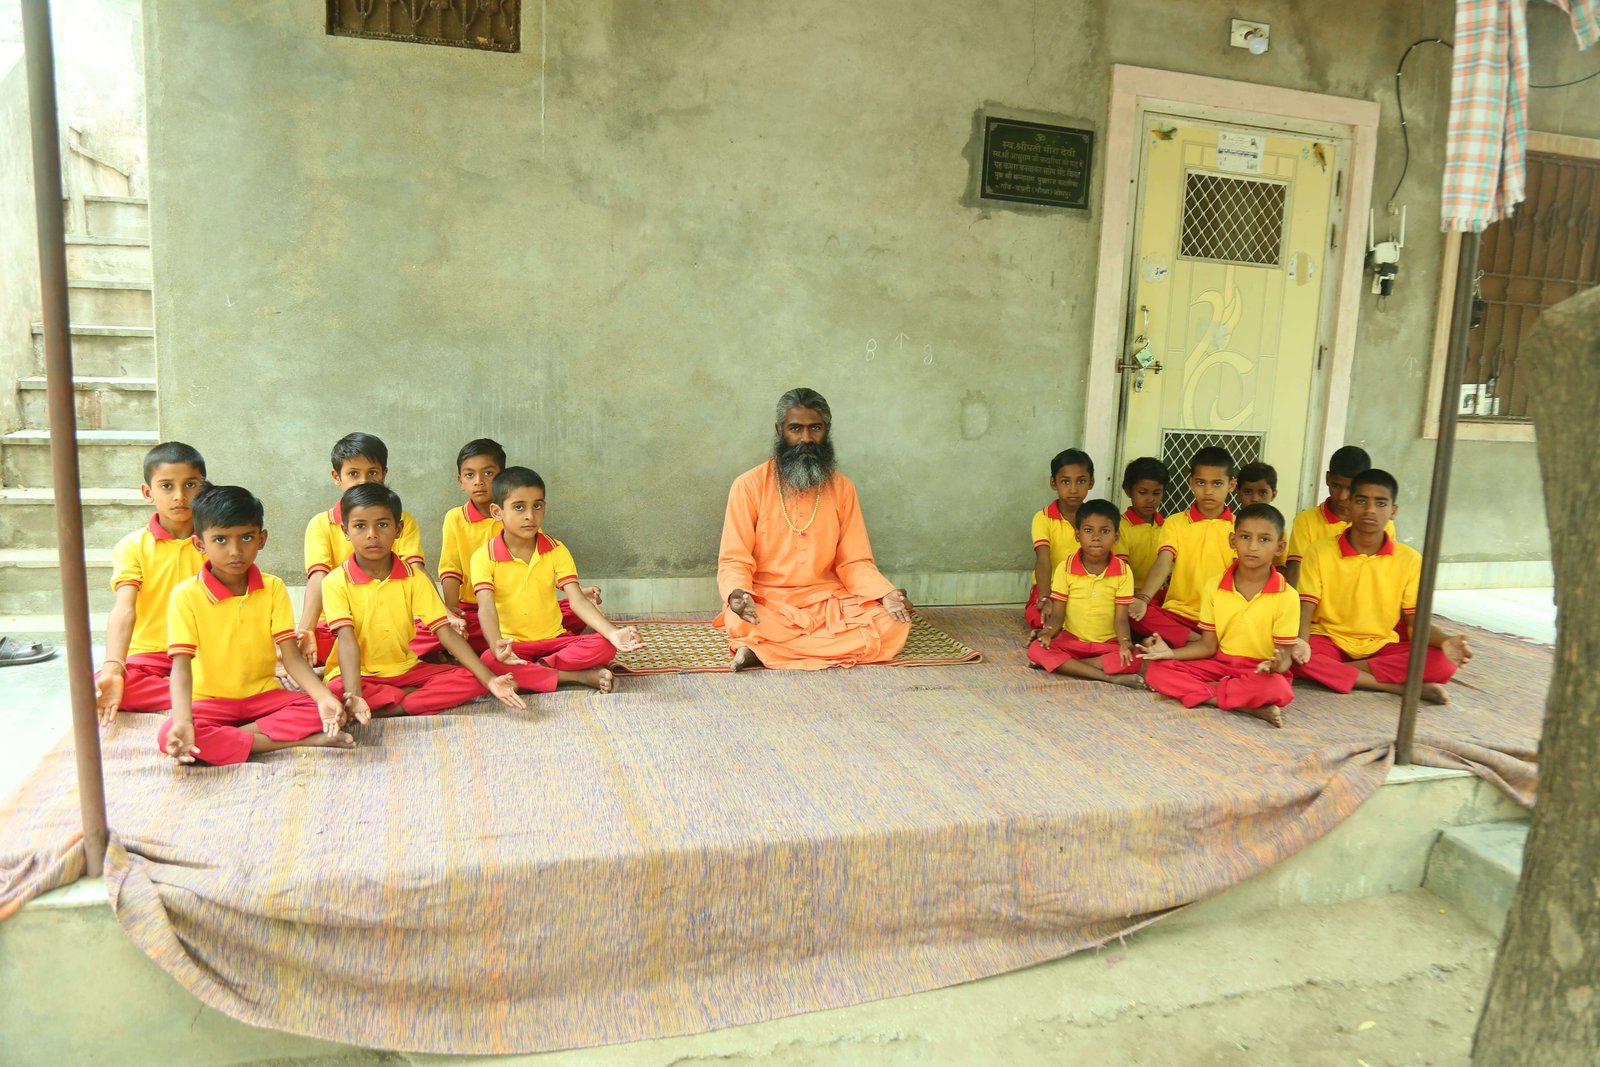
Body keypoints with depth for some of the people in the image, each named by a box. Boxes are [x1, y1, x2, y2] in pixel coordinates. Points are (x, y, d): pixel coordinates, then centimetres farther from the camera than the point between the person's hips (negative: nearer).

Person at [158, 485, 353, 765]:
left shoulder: (273, 588, -1)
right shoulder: (186, 595, -9)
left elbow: (292, 657, -7)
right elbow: (181, 665, -16)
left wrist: (325, 698, -25)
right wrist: (183, 722, -35)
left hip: (264, 695, 2)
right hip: (210, 701, -1)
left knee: (326, 713, -22)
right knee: (169, 736, -33)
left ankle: (225, 738, -19)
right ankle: (306, 742, -30)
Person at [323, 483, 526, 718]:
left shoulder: (414, 579, -3)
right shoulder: (336, 582, -10)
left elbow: (446, 633, -10)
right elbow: (347, 640, -21)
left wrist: (490, 680, -22)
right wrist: (354, 695, -39)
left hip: (405, 669, 3)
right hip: (358, 673, -2)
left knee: (471, 681, -18)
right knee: (335, 691, -37)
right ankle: (423, 697, -17)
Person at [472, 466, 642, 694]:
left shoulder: (556, 551, -3)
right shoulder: (484, 557, -10)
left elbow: (577, 600, -12)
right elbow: (486, 608, -22)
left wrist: (613, 633, -30)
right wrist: (496, 645, -45)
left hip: (554, 639, 2)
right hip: (513, 644, -2)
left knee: (603, 646, -23)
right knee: (489, 661, -36)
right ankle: (579, 676, -25)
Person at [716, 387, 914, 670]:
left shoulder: (842, 488, 6)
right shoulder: (749, 486, -4)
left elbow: (854, 561, 6)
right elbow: (734, 560, -5)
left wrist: (886, 593, -14)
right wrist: (737, 593, -28)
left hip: (828, 603, 5)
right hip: (767, 605, -5)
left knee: (893, 623, -24)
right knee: (742, 626, -39)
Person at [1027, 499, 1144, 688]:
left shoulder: (1123, 571, -5)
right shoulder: (1065, 567, -6)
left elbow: (1121, 617, -8)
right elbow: (1057, 614, -5)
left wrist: (1125, 642, -29)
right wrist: (1049, 631, -28)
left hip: (1108, 643, 0)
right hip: (1071, 640, 0)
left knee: (1133, 660, -30)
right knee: (1036, 649, -28)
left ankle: (1062, 665, -21)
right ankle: (1109, 677, -29)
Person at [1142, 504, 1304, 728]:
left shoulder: (1286, 597, -9)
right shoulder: (1214, 587, 0)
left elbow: (1285, 654, -7)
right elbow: (1208, 645, 3)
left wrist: (1277, 665, -32)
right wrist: (1172, 652, -13)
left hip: (1259, 671, -4)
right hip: (1219, 664, 4)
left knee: (1276, 688, -39)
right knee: (1156, 670, -19)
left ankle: (1200, 691, -18)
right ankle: (1249, 707, -23)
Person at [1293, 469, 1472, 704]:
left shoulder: (1409, 559, -2)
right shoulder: (1319, 553, -7)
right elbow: (1305, 610, -11)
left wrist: (1444, 640, -24)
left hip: (1382, 646, 2)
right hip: (1329, 641, -2)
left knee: (1443, 663, -24)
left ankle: (1333, 672, -20)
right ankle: (1403, 688, -24)